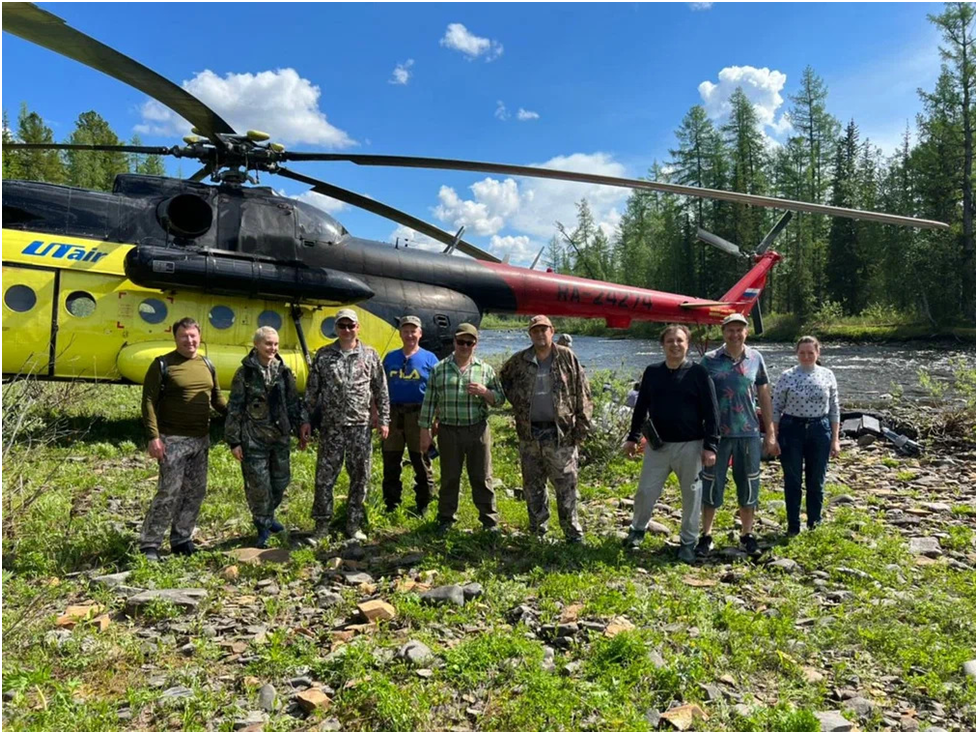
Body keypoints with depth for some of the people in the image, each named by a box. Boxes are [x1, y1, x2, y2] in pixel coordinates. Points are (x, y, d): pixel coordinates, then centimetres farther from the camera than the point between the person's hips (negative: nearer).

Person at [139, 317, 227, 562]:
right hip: (173, 440, -6)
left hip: (201, 440, 6)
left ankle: (182, 539, 24)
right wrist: (153, 436, -17)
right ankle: (149, 545, 7)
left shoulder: (207, 365, 11)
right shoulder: (163, 364, -6)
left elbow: (217, 399, 19)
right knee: (169, 492, -6)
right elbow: (149, 401, -9)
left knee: (196, 492, 10)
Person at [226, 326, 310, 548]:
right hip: (254, 438, -4)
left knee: (281, 480, 14)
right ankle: (263, 527, 17)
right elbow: (234, 409, -4)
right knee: (258, 485, 1)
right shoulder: (245, 373, -6)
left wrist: (302, 426, 7)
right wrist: (234, 441, -6)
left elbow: (294, 403, 12)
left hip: (280, 436, 4)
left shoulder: (284, 371, 5)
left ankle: (269, 515, 38)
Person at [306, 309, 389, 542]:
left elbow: (381, 391, 6)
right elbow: (312, 391, 7)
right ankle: (322, 525, 14)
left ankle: (354, 525, 20)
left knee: (360, 477, 7)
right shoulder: (323, 356, 4)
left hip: (360, 426, 0)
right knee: (324, 476, 2)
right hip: (331, 426, 0)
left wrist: (383, 420, 4)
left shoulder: (370, 355, 4)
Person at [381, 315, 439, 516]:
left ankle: (423, 507, 17)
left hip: (419, 415, -3)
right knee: (390, 463, 9)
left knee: (422, 463, 5)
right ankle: (391, 505, 21)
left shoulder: (429, 359, 2)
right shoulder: (390, 358, 11)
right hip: (393, 414, 3)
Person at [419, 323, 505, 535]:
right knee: (449, 477, 10)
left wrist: (484, 392, -15)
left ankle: (490, 520, 18)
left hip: (478, 430, 0)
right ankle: (446, 519, 24)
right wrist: (425, 431, 2)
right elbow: (429, 402, 5)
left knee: (482, 477, 6)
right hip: (449, 430, 0)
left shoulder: (485, 370, 5)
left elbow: (500, 399, 6)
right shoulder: (439, 369, 3)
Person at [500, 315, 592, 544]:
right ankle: (537, 529, 28)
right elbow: (503, 380, 22)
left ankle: (572, 530, 12)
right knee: (532, 485, 13)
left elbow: (582, 393, -3)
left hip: (560, 433, -3)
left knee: (566, 485, 0)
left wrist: (582, 426, -7)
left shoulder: (567, 358, -3)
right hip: (529, 434, 3)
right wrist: (516, 403, 9)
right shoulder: (519, 361, 3)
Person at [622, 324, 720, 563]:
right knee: (646, 491, 5)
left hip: (690, 446, -2)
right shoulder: (652, 372, 5)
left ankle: (688, 542, 22)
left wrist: (710, 446, -11)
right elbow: (641, 407, 13)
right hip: (657, 444, 3)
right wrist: (633, 437, 12)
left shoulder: (698, 373, -5)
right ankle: (637, 529, 29)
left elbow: (711, 412, -6)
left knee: (691, 494, 7)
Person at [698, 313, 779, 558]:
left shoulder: (756, 358, 4)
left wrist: (770, 433, 7)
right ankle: (706, 535, 17)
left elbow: (764, 396, 9)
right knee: (711, 484, 5)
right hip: (717, 433, -2)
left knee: (749, 485, 10)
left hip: (749, 433, 2)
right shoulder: (710, 360, -2)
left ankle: (747, 534, 25)